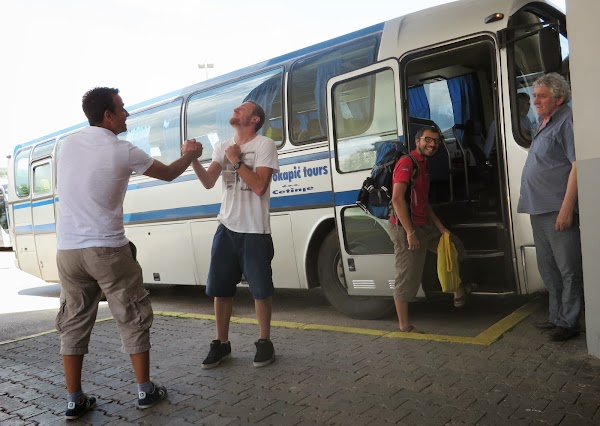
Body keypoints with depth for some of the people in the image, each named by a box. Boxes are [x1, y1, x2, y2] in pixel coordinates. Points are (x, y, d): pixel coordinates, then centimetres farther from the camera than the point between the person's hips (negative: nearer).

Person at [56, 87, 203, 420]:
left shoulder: (68, 143, 5)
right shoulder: (122, 151, -10)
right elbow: (168, 174, 4)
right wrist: (190, 155, 24)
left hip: (67, 249, 5)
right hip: (107, 249, -5)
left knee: (73, 324, 12)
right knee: (132, 319, 8)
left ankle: (74, 400, 18)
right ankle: (145, 391, 17)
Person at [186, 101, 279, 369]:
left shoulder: (264, 145, -4)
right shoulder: (222, 147, 12)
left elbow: (259, 187, -15)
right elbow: (208, 182, -1)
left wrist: (236, 161, -12)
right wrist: (193, 159, -16)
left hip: (254, 231, -5)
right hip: (226, 228, 5)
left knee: (260, 289, 3)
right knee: (219, 287, 9)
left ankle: (264, 342, 20)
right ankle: (221, 343, 23)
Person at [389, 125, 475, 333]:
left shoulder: (423, 166, 18)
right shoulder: (407, 162, -13)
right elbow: (397, 199, -23)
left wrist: (441, 228, 13)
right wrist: (410, 233, -25)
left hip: (424, 226, 10)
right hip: (406, 229, -10)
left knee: (453, 245, 22)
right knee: (408, 278, -4)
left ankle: (459, 293, 37)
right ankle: (404, 325, 8)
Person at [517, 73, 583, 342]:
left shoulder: (567, 120, -8)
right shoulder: (544, 125, 19)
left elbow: (577, 165, -17)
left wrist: (567, 207, -22)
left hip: (557, 210, -9)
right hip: (539, 210, 10)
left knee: (568, 269, 0)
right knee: (548, 268, 16)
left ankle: (568, 322, 9)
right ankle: (556, 316, 28)